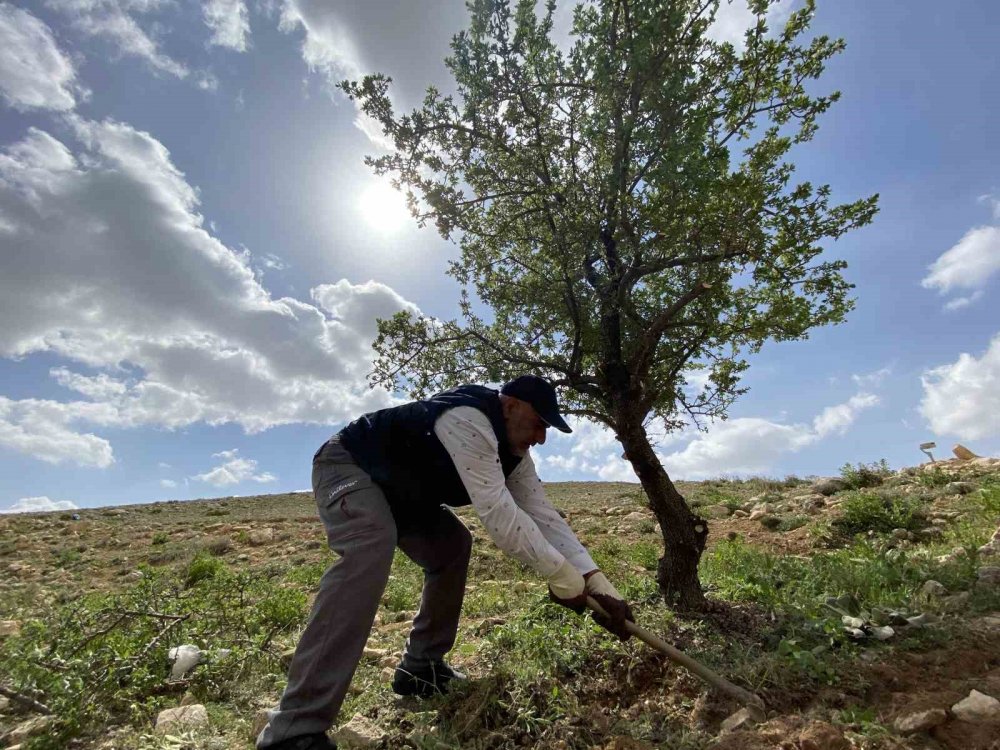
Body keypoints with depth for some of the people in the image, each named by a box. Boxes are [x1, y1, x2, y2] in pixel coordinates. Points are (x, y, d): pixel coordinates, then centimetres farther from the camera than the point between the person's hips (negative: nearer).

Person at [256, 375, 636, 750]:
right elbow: (497, 511, -39)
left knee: (452, 546, 5)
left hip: (401, 488, 9)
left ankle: (420, 666, 17)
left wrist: (598, 583, -14)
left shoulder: (513, 452, -3)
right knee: (371, 551, -33)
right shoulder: (467, 418, -33)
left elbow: (543, 515, -8)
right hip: (348, 466, -9)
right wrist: (561, 575, -29)